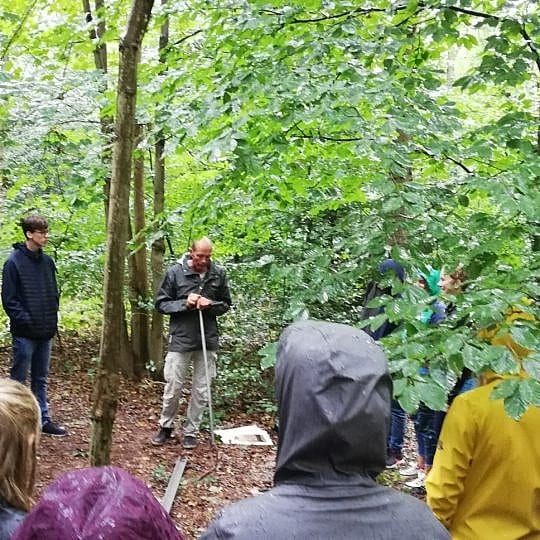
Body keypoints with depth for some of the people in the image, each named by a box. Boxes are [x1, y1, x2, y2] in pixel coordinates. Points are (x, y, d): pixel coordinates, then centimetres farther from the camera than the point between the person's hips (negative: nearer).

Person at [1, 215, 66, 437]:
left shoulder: (47, 261, 7)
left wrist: (53, 317, 5)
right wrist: (25, 320, -15)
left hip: (46, 332, 6)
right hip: (24, 333, -6)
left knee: (40, 379, 14)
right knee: (18, 380, 4)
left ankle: (43, 419, 20)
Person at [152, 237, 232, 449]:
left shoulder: (218, 274, 0)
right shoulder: (175, 272, -6)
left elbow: (226, 304, 9)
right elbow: (161, 304, 0)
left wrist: (210, 305, -12)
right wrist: (184, 304, -16)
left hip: (208, 340, 2)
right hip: (180, 338, -2)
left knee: (201, 391, 8)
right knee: (173, 387, 6)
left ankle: (191, 431, 23)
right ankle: (166, 427, 26)